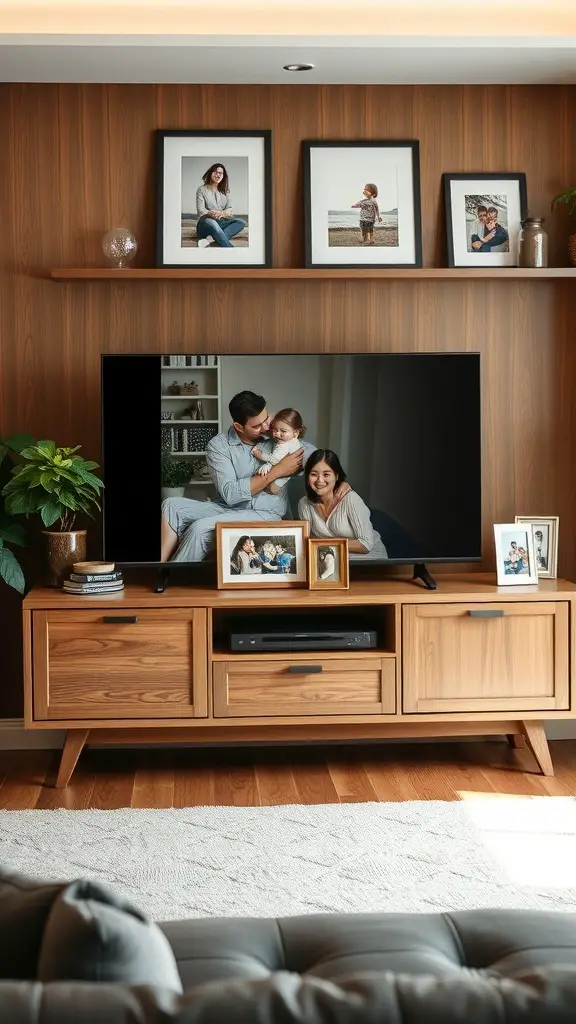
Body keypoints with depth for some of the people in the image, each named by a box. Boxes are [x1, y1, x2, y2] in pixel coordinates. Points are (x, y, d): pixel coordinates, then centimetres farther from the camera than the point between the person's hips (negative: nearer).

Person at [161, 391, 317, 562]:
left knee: (200, 528, -27)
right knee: (172, 506, -19)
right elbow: (229, 493, -16)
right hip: (228, 508, 2)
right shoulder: (218, 445, -6)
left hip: (265, 512, -2)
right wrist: (277, 471, -19)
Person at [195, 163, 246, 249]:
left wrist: (223, 213, -19)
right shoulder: (202, 190, 6)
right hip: (205, 223, -5)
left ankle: (210, 239, -43)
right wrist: (212, 213, -26)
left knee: (240, 222, -24)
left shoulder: (225, 191, 19)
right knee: (212, 223, -40)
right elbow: (201, 211, -5)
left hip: (221, 222, 5)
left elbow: (230, 209, 5)